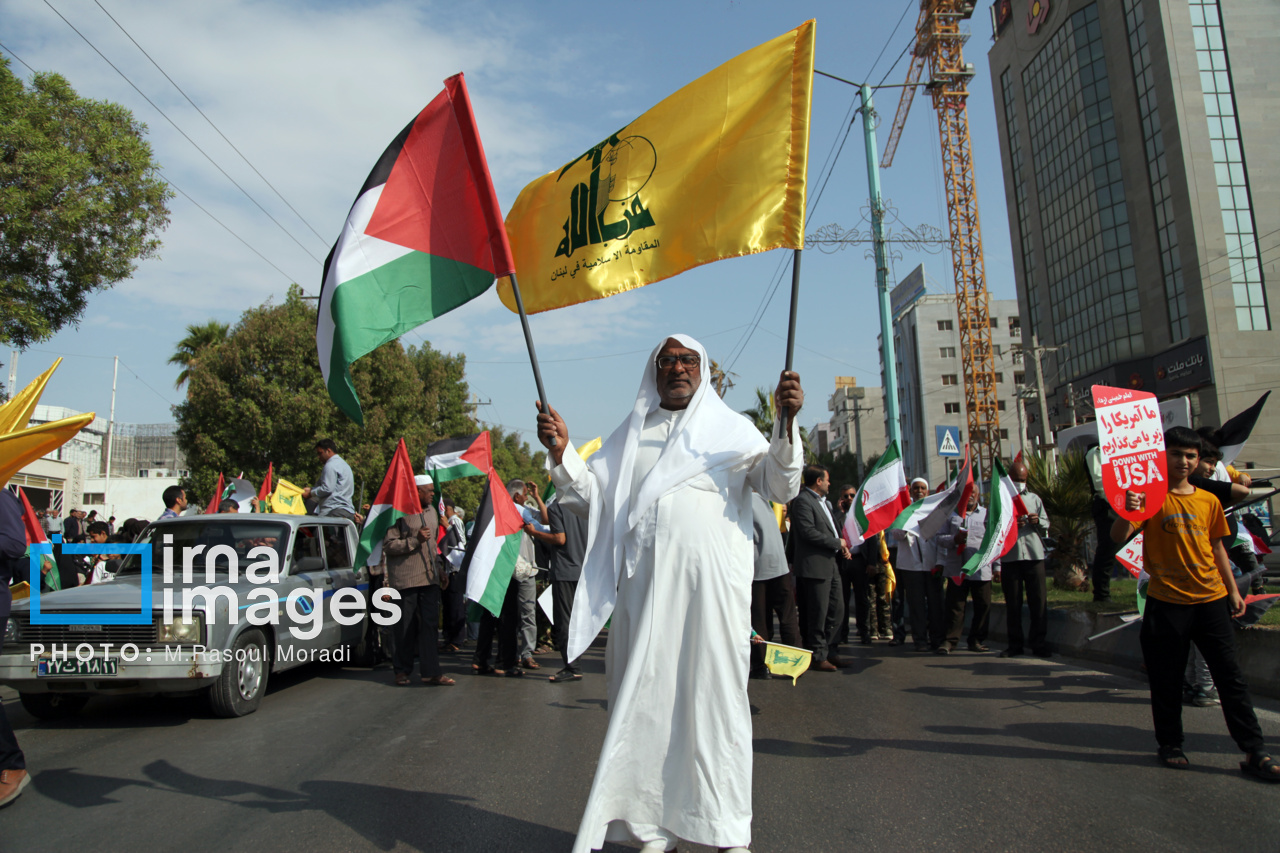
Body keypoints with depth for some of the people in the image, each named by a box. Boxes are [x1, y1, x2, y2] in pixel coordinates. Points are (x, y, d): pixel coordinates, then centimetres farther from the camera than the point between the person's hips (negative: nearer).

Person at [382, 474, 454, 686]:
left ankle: (431, 672, 3)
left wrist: (438, 568, 19)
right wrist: (415, 540, -20)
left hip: (429, 578, 6)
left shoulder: (431, 512, 16)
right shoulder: (399, 513, -9)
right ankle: (402, 670, 20)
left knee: (430, 625, 1)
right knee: (406, 627, 4)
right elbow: (388, 545, -13)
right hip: (405, 579, -6)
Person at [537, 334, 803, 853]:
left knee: (715, 695, -1)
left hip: (712, 585, -2)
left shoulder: (731, 428, 13)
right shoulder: (631, 434, 20)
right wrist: (561, 451, -2)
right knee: (645, 699, 3)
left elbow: (781, 487, 3)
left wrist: (787, 422, -13)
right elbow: (592, 497, 14)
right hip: (644, 587, 2)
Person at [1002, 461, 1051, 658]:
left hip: (1034, 554, 2)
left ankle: (1039, 642, 6)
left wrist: (1037, 521, -6)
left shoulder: (1034, 498, 18)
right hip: (1010, 557, -2)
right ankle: (1015, 644, 10)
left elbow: (1046, 524, 15)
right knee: (1012, 602, 3)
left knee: (1039, 600, -2)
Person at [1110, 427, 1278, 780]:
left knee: (1230, 674, 6)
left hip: (1210, 599, 4)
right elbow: (1118, 537, -17)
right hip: (1167, 602, -3)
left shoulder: (1208, 501, 9)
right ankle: (1170, 744, 21)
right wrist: (1127, 512, -37)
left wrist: (1233, 590, 15)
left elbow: (1217, 547, 18)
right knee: (1167, 678, 6)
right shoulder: (1151, 496, -5)